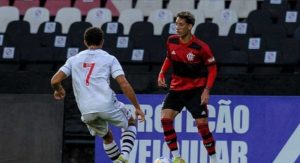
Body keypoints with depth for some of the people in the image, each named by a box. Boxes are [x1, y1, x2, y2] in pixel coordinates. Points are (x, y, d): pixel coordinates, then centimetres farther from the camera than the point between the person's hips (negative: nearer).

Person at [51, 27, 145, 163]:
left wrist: (58, 90, 31)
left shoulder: (74, 60, 16)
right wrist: (137, 107, 4)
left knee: (107, 136, 29)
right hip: (107, 105, -3)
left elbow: (55, 81, 8)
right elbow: (124, 85, -2)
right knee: (131, 122, 25)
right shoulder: (109, 59, 8)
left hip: (86, 112, 3)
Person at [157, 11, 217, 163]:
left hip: (195, 90, -4)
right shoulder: (171, 41, -5)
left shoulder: (201, 47, -18)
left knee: (202, 125, -8)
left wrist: (207, 90, -17)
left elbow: (212, 68, -9)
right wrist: (162, 73, 0)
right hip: (176, 88, 4)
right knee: (165, 118, -13)